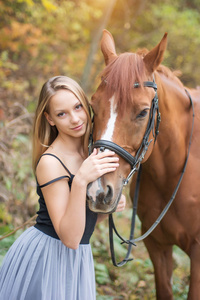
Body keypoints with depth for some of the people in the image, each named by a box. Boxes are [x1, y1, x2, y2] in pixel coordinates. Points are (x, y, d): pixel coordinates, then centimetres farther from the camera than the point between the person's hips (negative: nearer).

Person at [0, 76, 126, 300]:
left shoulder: (90, 153, 3)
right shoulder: (50, 163, -19)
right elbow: (70, 238, -25)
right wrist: (80, 181, -32)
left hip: (78, 258, 7)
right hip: (44, 258, -7)